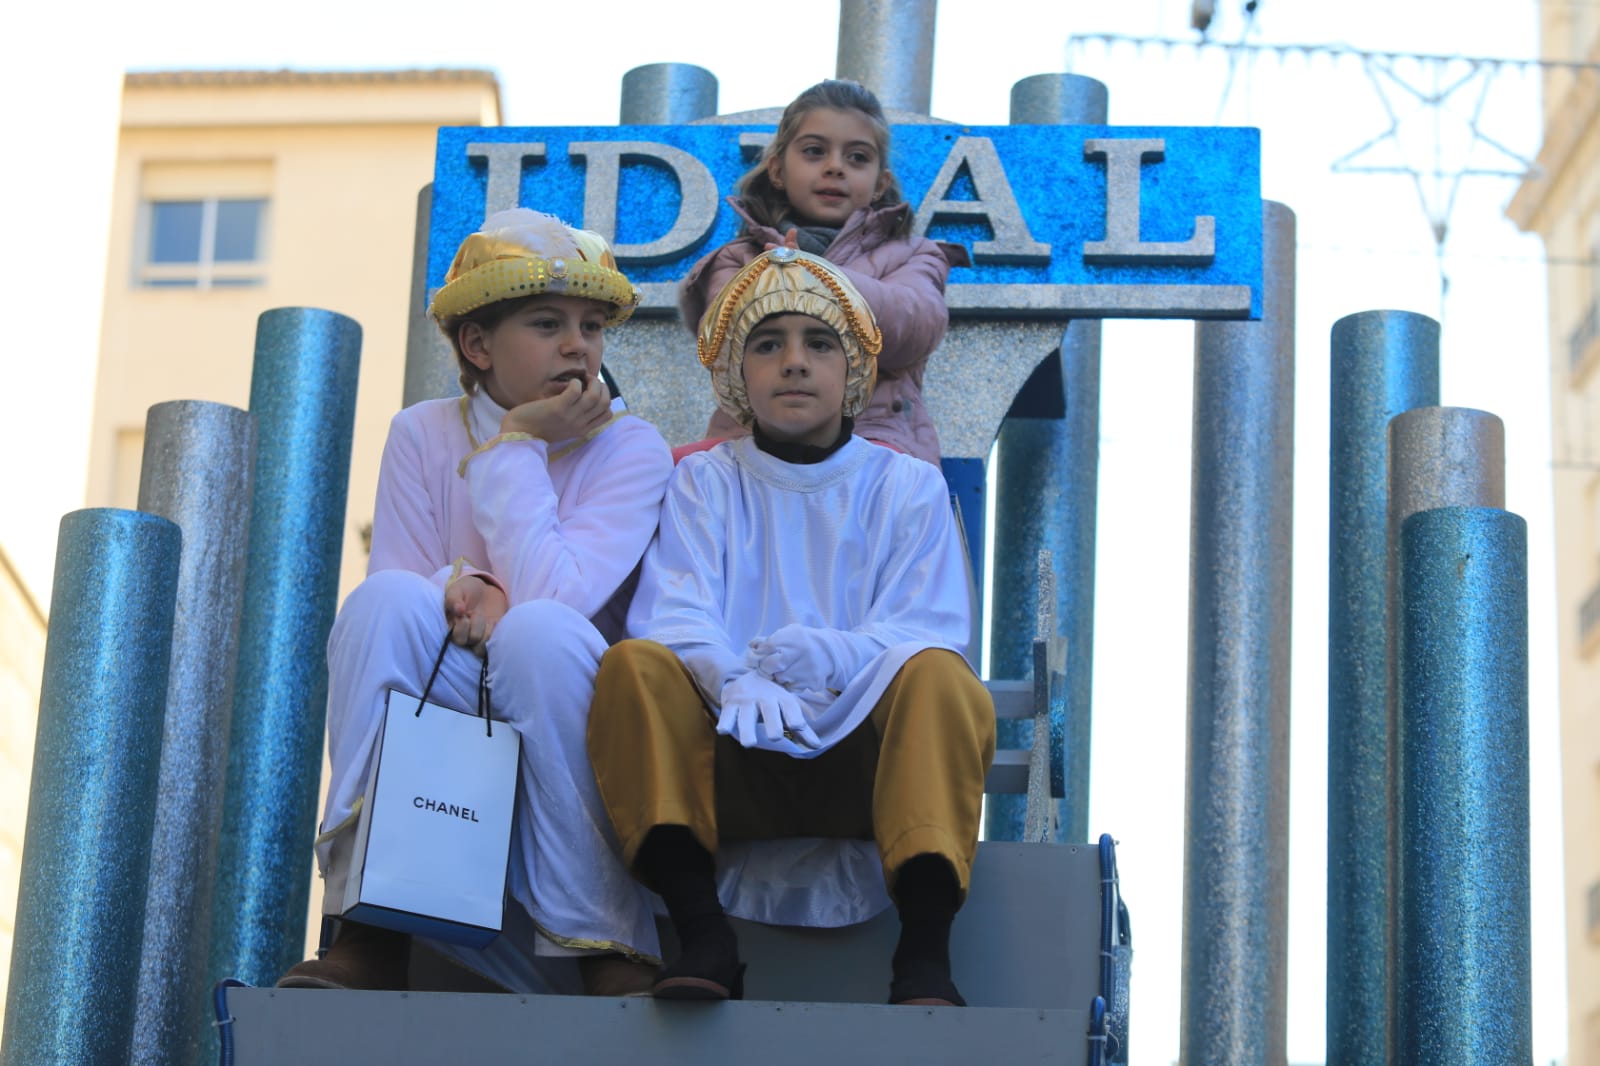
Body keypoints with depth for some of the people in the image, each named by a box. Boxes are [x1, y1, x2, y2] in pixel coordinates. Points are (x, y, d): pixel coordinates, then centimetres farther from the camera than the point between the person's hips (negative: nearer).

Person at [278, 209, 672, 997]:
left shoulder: (633, 449, -5)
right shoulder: (424, 435, 4)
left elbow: (553, 596, -20)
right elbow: (390, 603, -1)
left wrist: (514, 445, -13)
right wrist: (460, 591, -22)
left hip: (560, 718, -2)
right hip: (438, 720, 2)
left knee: (541, 629, -33)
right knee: (387, 599, -26)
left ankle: (609, 952, -29)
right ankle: (368, 940, -28)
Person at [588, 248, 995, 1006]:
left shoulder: (907, 485, 14)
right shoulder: (703, 481, 15)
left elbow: (927, 632, 0)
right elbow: (673, 616, -2)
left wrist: (837, 656, -24)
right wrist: (737, 679, -26)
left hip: (866, 749, 0)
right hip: (735, 756, 1)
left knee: (941, 678, -30)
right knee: (634, 667, -26)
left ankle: (924, 946, -42)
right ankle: (702, 933, -39)